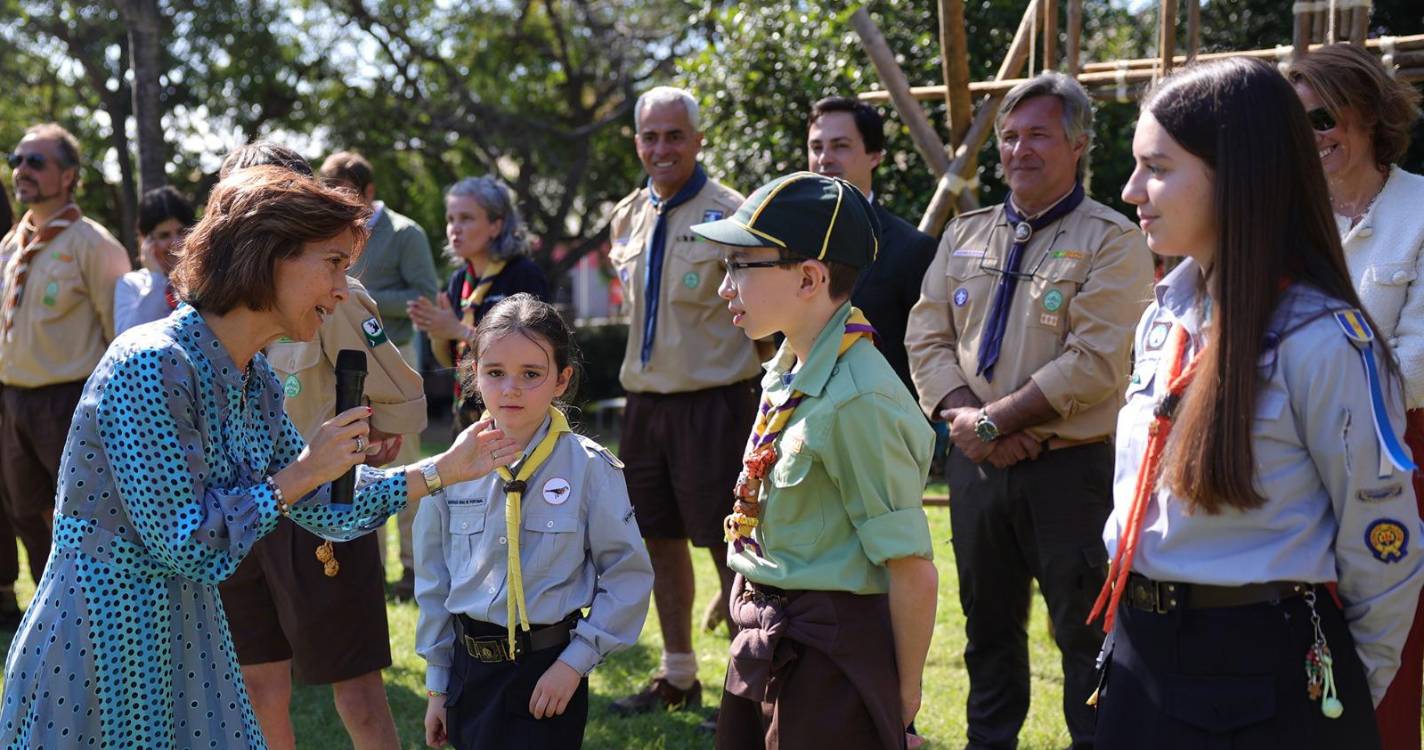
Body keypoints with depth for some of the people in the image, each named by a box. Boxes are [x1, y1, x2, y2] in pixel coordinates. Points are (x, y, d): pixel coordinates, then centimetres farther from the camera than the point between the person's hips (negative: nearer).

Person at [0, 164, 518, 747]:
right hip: (97, 632, -8)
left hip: (184, 635, 9)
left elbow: (324, 509, 13)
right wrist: (302, 473, -17)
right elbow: (187, 545, -23)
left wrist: (444, 469, 11)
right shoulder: (151, 366, -22)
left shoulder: (255, 381, 5)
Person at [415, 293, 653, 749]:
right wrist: (437, 685, 13)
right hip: (470, 669, 3)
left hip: (549, 675, -3)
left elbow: (627, 578, -5)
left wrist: (575, 662, -11)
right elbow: (433, 581, 9)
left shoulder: (590, 469, -10)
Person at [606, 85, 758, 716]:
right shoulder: (627, 217, 11)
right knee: (660, 541, 14)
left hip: (712, 403, -7)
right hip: (644, 403, 7)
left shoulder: (727, 214, -11)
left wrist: (764, 396, -10)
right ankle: (676, 677, 29)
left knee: (728, 545, -2)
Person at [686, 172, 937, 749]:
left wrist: (903, 696, -12)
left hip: (828, 657, -9)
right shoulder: (786, 373, 6)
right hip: (761, 638, 9)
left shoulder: (857, 399, -22)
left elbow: (913, 571, -21)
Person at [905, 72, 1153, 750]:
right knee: (988, 624, 17)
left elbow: (1094, 363, -17)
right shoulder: (965, 235, 12)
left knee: (1086, 633, 1)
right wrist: (964, 418, -11)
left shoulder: (1111, 241, -7)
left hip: (1071, 466, -5)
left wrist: (993, 420, -17)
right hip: (976, 465, 6)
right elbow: (927, 338, 6)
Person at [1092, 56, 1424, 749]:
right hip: (1141, 653, 7)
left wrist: (1350, 687, -1)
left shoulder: (1321, 340, -17)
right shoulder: (1165, 317, 5)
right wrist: (1139, 625, 17)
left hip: (1262, 676, -7)